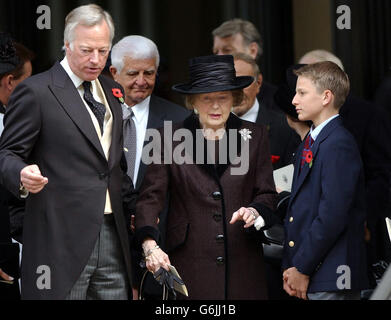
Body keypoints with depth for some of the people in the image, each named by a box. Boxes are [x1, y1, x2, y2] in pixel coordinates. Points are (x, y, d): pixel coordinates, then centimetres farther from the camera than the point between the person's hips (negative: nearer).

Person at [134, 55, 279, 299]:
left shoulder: (255, 137, 9)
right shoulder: (171, 140, 4)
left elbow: (267, 194, 11)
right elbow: (150, 197, -1)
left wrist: (255, 211, -13)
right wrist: (150, 244, -17)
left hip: (242, 263, 2)